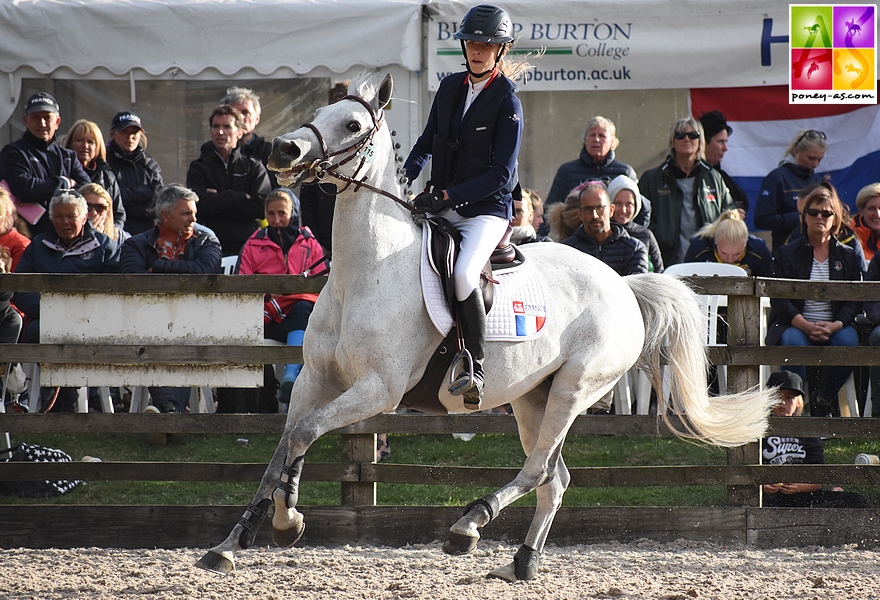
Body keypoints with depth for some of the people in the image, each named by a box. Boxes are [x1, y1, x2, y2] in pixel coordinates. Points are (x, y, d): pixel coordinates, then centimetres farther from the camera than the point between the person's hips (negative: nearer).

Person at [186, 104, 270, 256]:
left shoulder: (253, 167, 12)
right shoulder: (199, 168, 12)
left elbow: (262, 207, -3)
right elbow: (201, 204, -6)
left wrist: (219, 202, -4)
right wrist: (241, 197, -4)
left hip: (247, 246, 0)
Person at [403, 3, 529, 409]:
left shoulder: (507, 102, -9)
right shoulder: (450, 87, 9)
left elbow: (501, 173, -14)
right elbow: (428, 140, 21)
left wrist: (446, 196, -21)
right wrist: (407, 174, 0)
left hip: (486, 209, -7)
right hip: (441, 205, 7)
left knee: (463, 274, -32)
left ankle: (475, 371, -28)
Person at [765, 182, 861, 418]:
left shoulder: (848, 256, 13)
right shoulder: (787, 254, 8)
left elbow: (854, 301, 5)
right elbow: (779, 299, -2)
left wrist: (835, 325, -16)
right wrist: (805, 325, -19)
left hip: (834, 326, 2)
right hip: (794, 324, -2)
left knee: (848, 341, -32)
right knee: (793, 342, -36)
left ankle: (823, 403, -18)